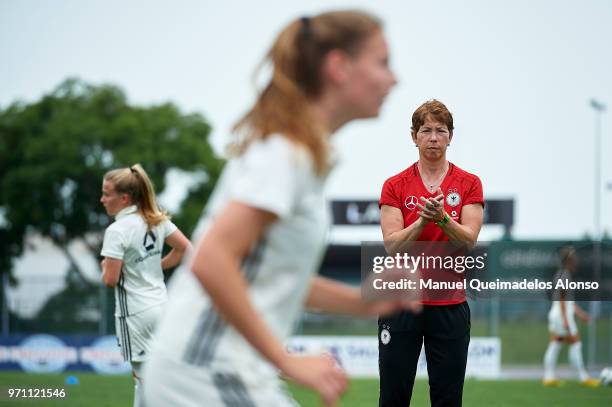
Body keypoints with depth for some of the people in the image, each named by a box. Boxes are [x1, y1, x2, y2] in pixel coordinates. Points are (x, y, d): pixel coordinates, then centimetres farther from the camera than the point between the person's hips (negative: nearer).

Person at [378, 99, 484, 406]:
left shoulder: (469, 184, 3)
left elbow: (468, 240, -9)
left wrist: (442, 217, -27)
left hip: (449, 306, 0)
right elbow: (393, 245, -7)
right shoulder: (395, 186, 2)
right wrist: (423, 220, -24)